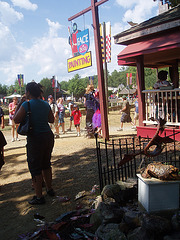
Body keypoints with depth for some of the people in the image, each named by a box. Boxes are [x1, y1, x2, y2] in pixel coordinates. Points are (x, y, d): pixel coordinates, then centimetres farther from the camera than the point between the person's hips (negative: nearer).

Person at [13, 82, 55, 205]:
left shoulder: (26, 105, -13)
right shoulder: (46, 104, 4)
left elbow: (16, 120, -6)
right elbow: (52, 120, 14)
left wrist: (18, 107, 6)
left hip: (35, 138, -6)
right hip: (48, 136, 6)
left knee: (35, 167, 5)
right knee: (46, 163, 22)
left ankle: (39, 197, 10)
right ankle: (49, 189, 35)